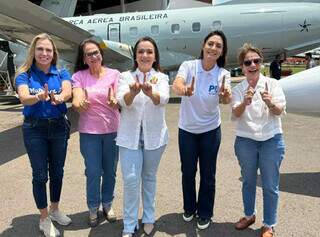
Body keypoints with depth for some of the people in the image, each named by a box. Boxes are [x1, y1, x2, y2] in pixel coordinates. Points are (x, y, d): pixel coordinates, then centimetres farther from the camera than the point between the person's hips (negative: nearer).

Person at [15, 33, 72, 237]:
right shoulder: (25, 74, -4)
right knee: (40, 175, 5)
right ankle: (44, 218, 22)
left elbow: (67, 92, -20)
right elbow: (24, 98, -23)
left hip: (59, 128, 2)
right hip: (34, 129, -2)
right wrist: (40, 97, -45)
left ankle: (55, 209, 36)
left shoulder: (62, 73, 2)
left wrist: (58, 97, -43)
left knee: (57, 172, 14)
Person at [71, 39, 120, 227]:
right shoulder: (79, 76, -3)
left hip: (112, 130, 1)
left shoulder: (114, 74, -3)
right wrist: (80, 104, -38)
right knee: (93, 172, 7)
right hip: (89, 132, -1)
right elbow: (77, 103, -14)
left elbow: (119, 103, -10)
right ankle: (93, 208, 28)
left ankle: (107, 204, 34)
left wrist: (114, 101, -34)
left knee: (110, 171, 13)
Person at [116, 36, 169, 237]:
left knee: (149, 177, 14)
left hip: (154, 136, 1)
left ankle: (149, 218, 32)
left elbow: (163, 98, -22)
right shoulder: (126, 76, 0)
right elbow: (123, 101, -19)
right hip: (130, 136, 0)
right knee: (131, 179, -4)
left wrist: (150, 93, -45)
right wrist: (133, 92, -42)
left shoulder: (161, 77, 0)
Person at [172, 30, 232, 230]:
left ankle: (205, 213, 33)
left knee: (208, 174, 11)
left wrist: (226, 96, -51)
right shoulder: (188, 66, -13)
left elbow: (227, 100, -27)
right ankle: (189, 208, 40)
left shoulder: (223, 74, -10)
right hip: (187, 129, 0)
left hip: (210, 130, 0)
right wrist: (184, 90, -55)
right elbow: (176, 84, -32)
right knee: (188, 172, 15)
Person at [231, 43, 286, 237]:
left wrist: (270, 103, -35)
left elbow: (279, 111, -12)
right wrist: (245, 103, -35)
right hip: (245, 141, 2)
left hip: (271, 140, -1)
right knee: (248, 181, 18)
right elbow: (236, 114, -13)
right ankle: (249, 215, 39)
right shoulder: (238, 89, 0)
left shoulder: (273, 84, -4)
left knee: (270, 185, 6)